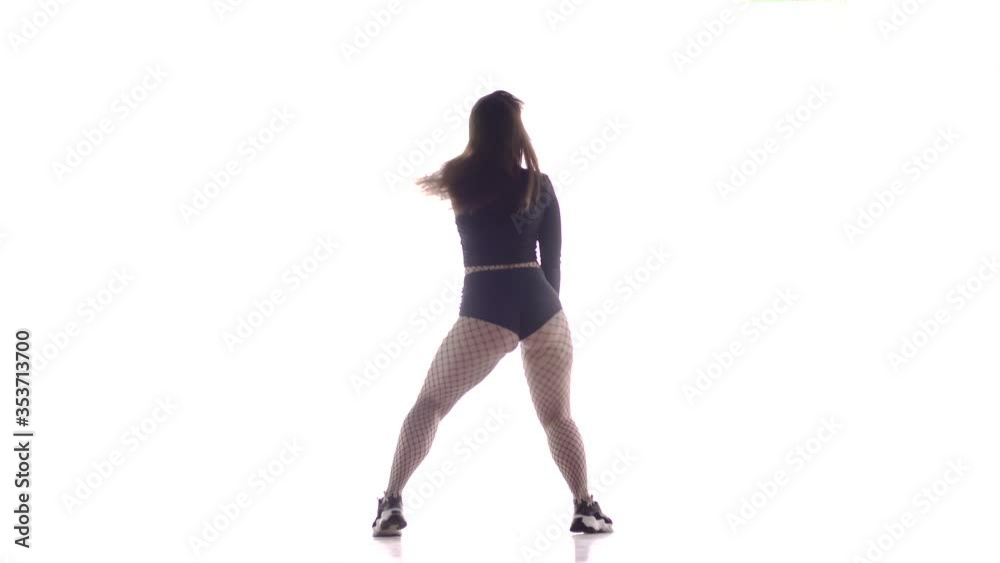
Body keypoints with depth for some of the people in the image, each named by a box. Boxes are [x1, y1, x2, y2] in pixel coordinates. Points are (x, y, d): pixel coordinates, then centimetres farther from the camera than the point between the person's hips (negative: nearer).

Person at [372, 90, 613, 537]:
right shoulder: (540, 184, 5)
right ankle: (586, 508, 16)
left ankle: (391, 504, 1)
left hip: (486, 311, -2)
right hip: (542, 306, 2)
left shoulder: (460, 180, 1)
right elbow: (552, 258, 8)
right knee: (557, 416, 18)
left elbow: (432, 183, 25)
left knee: (428, 405, 10)